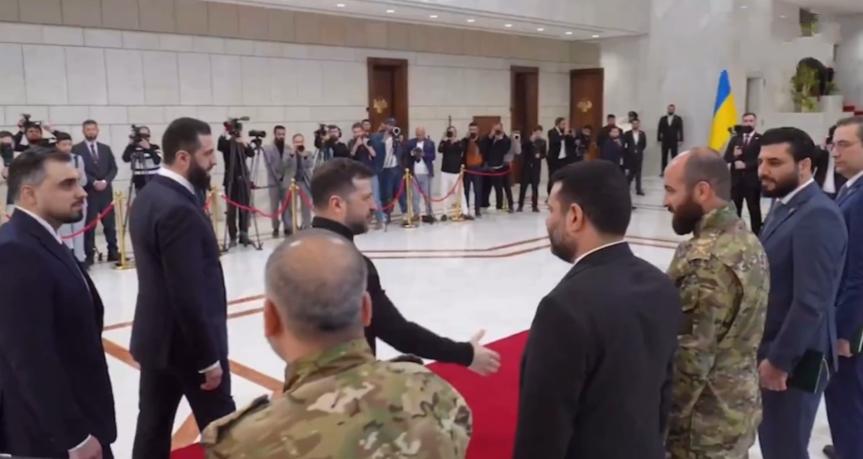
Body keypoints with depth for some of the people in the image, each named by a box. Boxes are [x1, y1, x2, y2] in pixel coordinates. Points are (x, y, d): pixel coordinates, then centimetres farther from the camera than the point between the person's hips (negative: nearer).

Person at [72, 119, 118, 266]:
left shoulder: (106, 149, 14)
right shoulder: (76, 149, 1)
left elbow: (113, 168, 9)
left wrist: (105, 181, -8)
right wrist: (94, 182, -15)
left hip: (106, 191, 4)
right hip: (88, 192, -3)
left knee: (110, 223, 5)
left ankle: (113, 252, 12)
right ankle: (89, 255, 4)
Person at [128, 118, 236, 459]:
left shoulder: (149, 196, 6)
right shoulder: (178, 209, -24)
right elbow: (188, 295, -25)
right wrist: (209, 358, -19)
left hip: (154, 335, 9)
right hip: (185, 342, -9)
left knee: (154, 426, 16)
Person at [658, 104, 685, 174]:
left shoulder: (678, 118, 2)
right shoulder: (663, 119, 6)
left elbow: (680, 130, -2)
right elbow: (659, 129, 5)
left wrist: (680, 140, -8)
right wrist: (658, 139, 0)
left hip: (674, 141, -2)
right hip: (664, 141, 2)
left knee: (674, 156, -1)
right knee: (664, 157, 4)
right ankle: (663, 171, 8)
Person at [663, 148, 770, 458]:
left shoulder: (704, 260, -26)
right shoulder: (747, 240, 4)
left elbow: (689, 362, -25)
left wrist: (662, 425, -16)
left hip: (703, 427, -9)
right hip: (739, 411, 9)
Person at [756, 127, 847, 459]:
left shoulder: (818, 215, -21)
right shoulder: (785, 206, 9)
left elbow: (811, 302, -25)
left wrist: (779, 360, -19)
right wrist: (768, 353, 13)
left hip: (794, 357, -9)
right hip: (771, 349, 9)